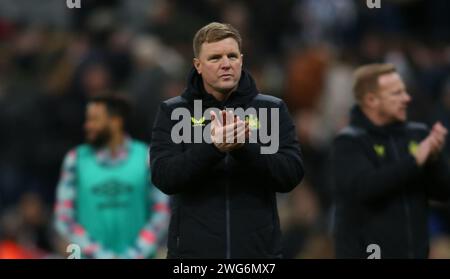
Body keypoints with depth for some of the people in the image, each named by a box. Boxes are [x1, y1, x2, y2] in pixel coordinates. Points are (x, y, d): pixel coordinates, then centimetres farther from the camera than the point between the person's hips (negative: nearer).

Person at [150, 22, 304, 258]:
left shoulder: (272, 109, 6)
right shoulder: (173, 112, 4)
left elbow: (292, 174, -5)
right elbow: (163, 177, -9)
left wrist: (243, 146, -21)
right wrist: (213, 147, -25)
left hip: (258, 250, 1)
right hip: (193, 250, -1)